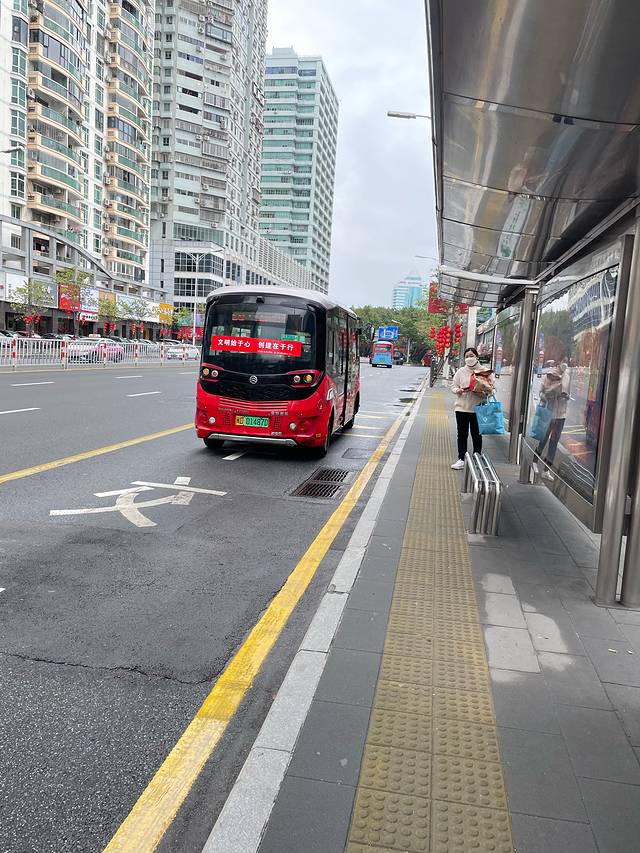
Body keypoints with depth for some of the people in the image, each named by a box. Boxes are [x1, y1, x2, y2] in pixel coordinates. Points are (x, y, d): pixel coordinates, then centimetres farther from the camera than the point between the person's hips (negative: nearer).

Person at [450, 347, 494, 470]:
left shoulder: (485, 371, 0)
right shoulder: (461, 371, 7)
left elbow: (490, 390, -1)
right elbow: (453, 386, 8)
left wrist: (482, 392, -21)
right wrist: (458, 390, -14)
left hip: (478, 408, -2)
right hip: (462, 407, 2)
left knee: (476, 435, 8)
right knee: (462, 434, 4)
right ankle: (461, 459, 10)